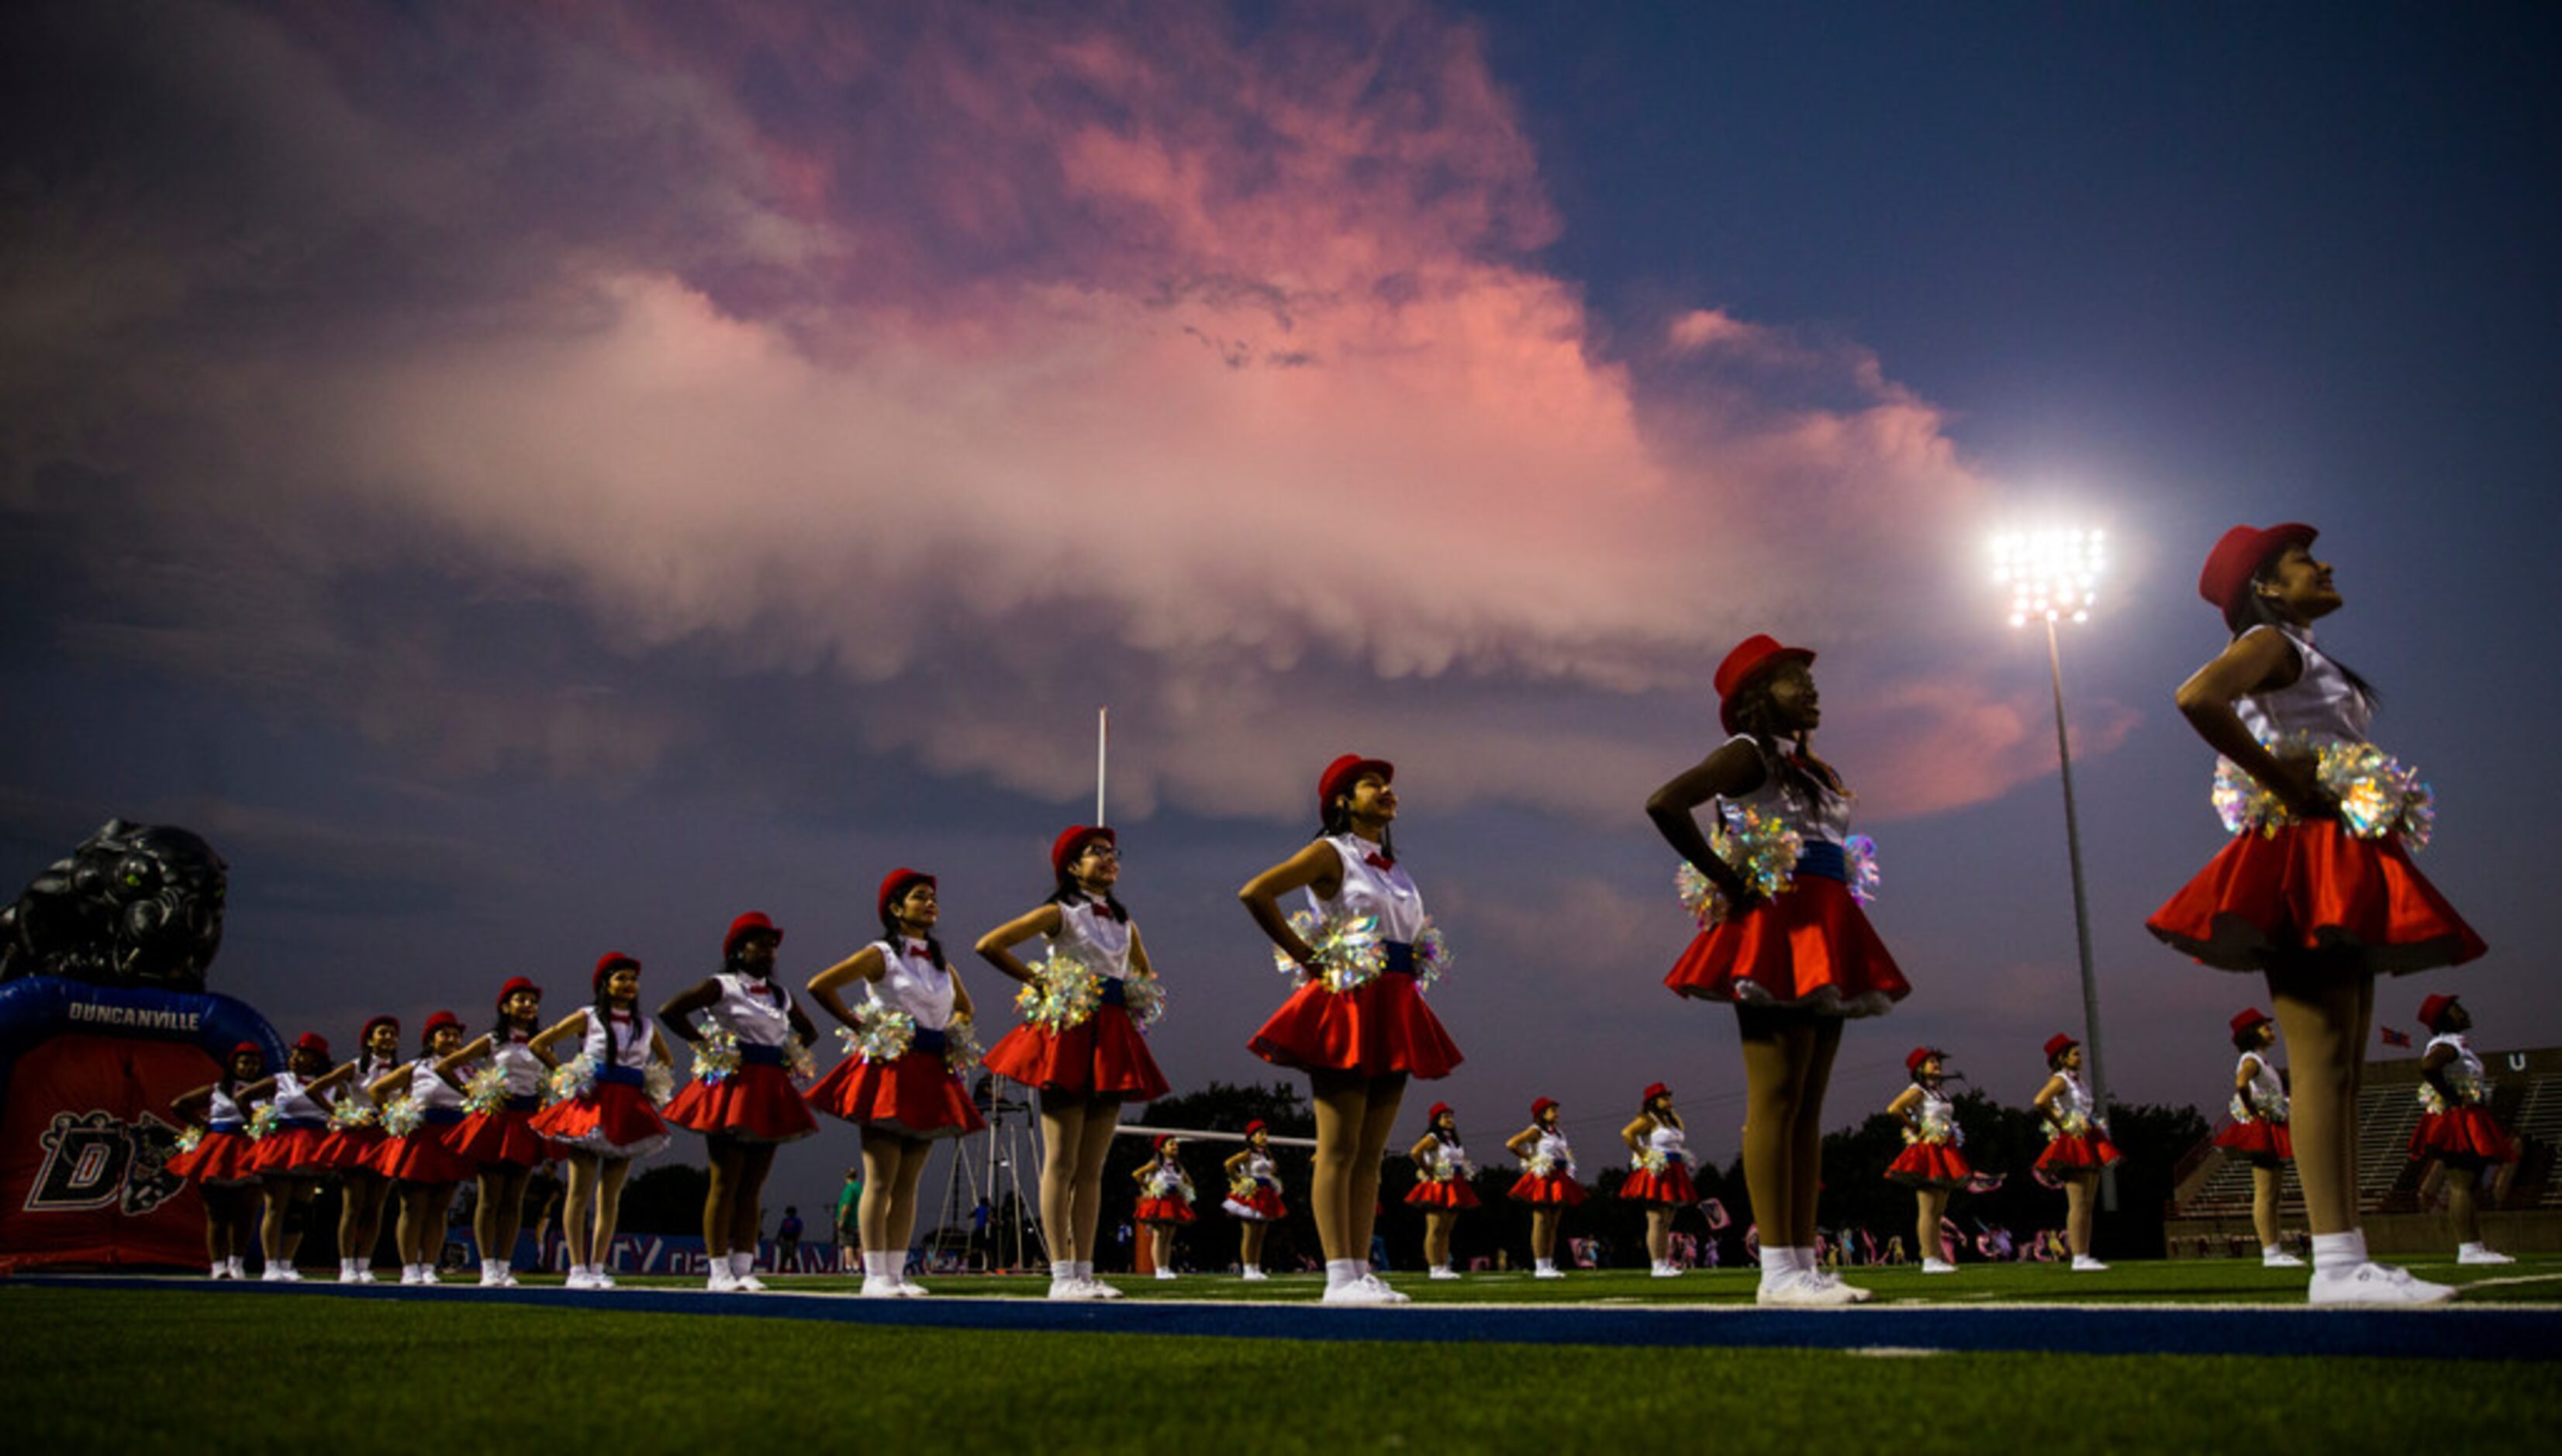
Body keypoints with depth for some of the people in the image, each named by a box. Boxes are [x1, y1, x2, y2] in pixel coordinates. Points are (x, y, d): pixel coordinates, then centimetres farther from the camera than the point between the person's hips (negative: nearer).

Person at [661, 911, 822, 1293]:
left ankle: (743, 1268, 8)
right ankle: (717, 1271, -2)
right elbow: (669, 1011, -11)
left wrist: (791, 1054, 13)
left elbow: (809, 1031, 32)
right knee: (725, 1183, -5)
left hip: (770, 1094, 6)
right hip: (732, 1087, -6)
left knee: (753, 1186, 5)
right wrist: (705, 1044, -11)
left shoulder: (782, 996, 17)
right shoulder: (721, 986, -1)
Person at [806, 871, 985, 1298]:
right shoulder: (882, 955, -3)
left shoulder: (941, 963, 16)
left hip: (931, 1076, 6)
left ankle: (897, 1273, 8)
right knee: (881, 1179, -7)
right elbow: (819, 986, -11)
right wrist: (860, 1026, -7)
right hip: (889, 1069, -6)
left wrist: (954, 1032, 14)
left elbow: (964, 1006, 34)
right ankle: (875, 1276, -5)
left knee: (908, 1182, 5)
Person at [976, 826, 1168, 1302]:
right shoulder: (1060, 914, -1)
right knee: (1061, 1163, -5)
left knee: (1092, 1167, 6)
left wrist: (1137, 994, 13)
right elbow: (989, 945, -9)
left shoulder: (1124, 922, 17)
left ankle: (1084, 1272, 9)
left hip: (1111, 1041, 6)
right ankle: (1062, 1275, -4)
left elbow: (1145, 974, 34)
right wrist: (1038, 984, -7)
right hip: (1067, 1035, -6)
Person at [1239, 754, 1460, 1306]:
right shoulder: (1331, 853, -3)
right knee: (1338, 1150, -7)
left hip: (1394, 1012, 8)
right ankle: (1339, 1275, -6)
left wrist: (1413, 968, 14)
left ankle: (1361, 1270, 10)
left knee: (1370, 1153, 7)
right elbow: (1254, 893, -17)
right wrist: (1308, 958, -12)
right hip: (1346, 1006, -7)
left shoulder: (1393, 867, 18)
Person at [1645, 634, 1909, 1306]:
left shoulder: (1807, 766, 21)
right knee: (1776, 1097, -11)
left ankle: (1805, 1263, 7)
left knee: (1807, 1104, 6)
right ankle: (1779, 1269, -11)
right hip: (1777, 931, -9)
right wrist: (1730, 885, -15)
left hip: (1824, 937, 9)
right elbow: (1664, 804, -20)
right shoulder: (1749, 753, -4)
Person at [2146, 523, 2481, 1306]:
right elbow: (2196, 696, -25)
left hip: (2346, 869, 10)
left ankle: (2348, 1257, 8)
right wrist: (2283, 782, -20)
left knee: (2341, 1066, 6)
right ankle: (2337, 1262, -16)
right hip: (2301, 861, -10)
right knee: (2322, 1060, -14)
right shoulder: (2271, 645, -3)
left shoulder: (2308, 658, 25)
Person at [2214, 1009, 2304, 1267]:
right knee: (2264, 1194, -9)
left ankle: (2275, 1252, 12)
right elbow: (2240, 1083, -33)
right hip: (2260, 1132, -10)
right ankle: (2270, 1253, -10)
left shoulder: (2263, 1062, 19)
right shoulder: (2251, 1060, -11)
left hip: (2273, 1133, 10)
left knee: (2271, 1195, 10)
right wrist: (2253, 1111, -22)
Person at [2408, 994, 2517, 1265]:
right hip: (2456, 1122, -11)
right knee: (2462, 1184, -13)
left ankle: (2476, 1247, 12)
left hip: (2469, 1126, 11)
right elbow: (2427, 1066, -32)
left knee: (2471, 1185, 10)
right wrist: (2455, 1099, -22)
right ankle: (2468, 1248, -16)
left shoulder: (2457, 1045, 21)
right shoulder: (2447, 1045, -12)